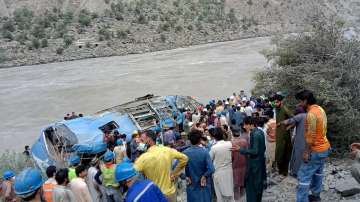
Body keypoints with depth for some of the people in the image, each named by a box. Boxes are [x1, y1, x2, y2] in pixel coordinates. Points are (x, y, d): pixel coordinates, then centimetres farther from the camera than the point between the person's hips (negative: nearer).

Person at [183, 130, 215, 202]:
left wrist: (186, 176, -3)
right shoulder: (204, 151, -17)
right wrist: (204, 176, -6)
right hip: (203, 184, -1)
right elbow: (211, 169, -23)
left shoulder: (185, 152, -11)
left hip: (191, 184, 2)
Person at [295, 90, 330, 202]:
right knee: (317, 173, 23)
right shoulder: (320, 109, 6)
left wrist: (306, 152, -18)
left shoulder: (311, 114, -24)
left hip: (316, 150, -10)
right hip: (324, 148, 10)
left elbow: (310, 136, -24)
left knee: (304, 176, -6)